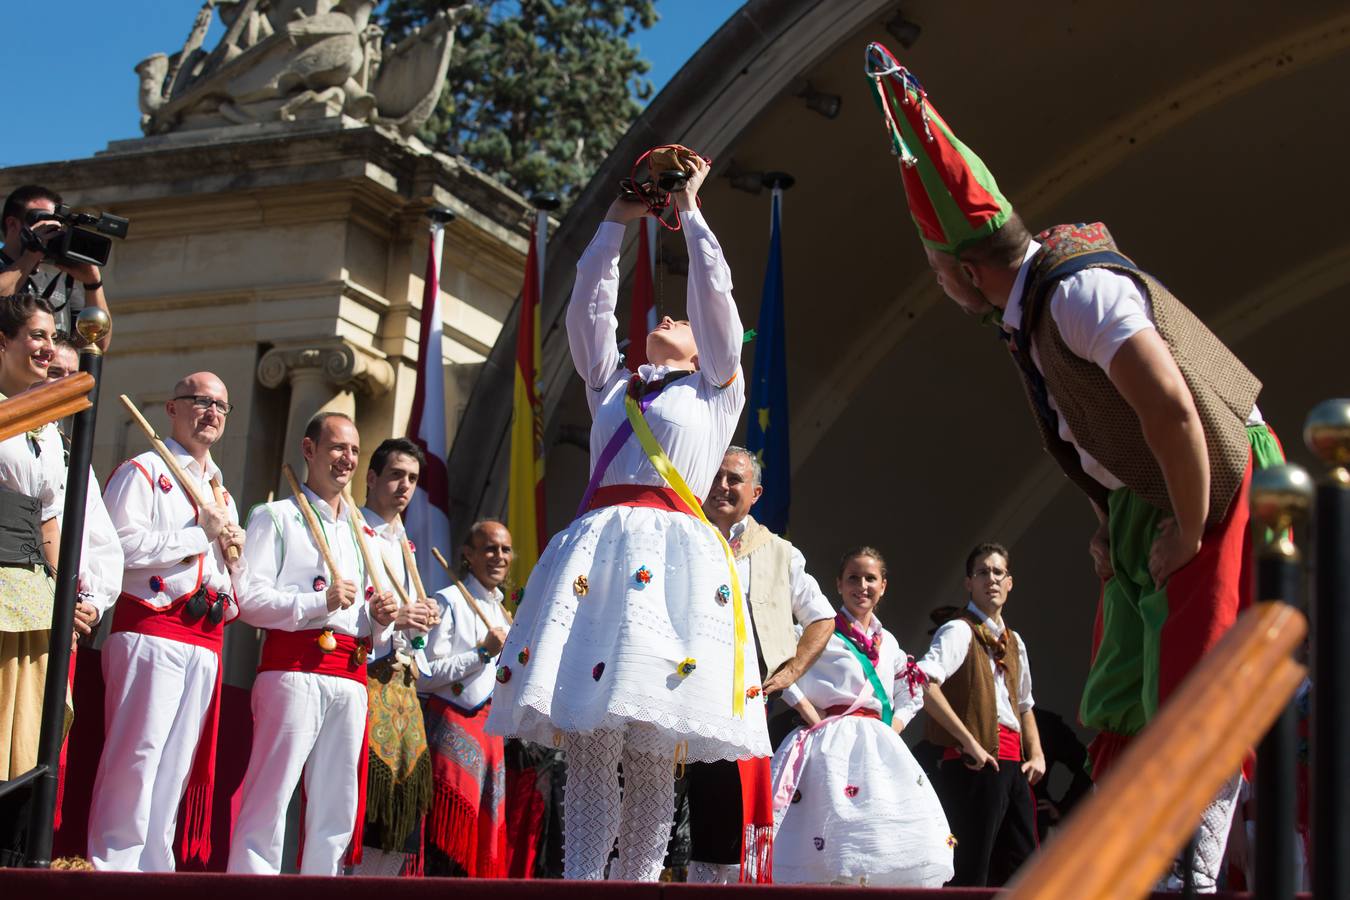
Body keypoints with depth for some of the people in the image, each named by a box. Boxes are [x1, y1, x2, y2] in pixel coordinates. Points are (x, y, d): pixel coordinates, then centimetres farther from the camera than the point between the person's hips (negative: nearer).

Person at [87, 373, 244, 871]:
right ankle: (113, 867, -9)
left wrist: (235, 555, 6)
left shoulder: (222, 493, 26)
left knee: (177, 764, 6)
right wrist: (201, 534, -10)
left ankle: (153, 867, 9)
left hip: (205, 641, 7)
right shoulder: (143, 471, 2)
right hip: (152, 627, -7)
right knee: (138, 754, -12)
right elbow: (123, 545, -14)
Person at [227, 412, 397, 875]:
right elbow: (248, 600, -8)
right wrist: (319, 601, -15)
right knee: (270, 799, -11)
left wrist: (379, 617, 5)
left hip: (351, 677, 7)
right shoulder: (276, 516, 5)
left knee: (337, 808, 4)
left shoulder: (362, 531, 25)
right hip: (294, 668, -6)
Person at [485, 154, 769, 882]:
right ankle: (578, 879, -15)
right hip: (595, 550, 3)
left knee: (651, 757, -9)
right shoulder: (611, 385, 28)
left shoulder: (716, 390, 19)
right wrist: (617, 221, 24)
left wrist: (690, 213, 18)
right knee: (588, 751, -9)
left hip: (672, 558, -3)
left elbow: (717, 300, 12)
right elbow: (587, 310, 23)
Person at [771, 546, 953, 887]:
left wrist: (892, 730, 9)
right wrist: (813, 717, -13)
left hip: (880, 748, 6)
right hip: (834, 743, -6)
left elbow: (911, 696, 27)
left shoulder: (888, 642, 20)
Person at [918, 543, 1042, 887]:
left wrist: (1036, 754, 13)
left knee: (1021, 868, 9)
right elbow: (924, 684, -22)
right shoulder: (960, 631, -5)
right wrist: (969, 741, -21)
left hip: (1012, 764, 8)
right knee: (972, 871, -8)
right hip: (975, 763, -8)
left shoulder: (1014, 642, 20)